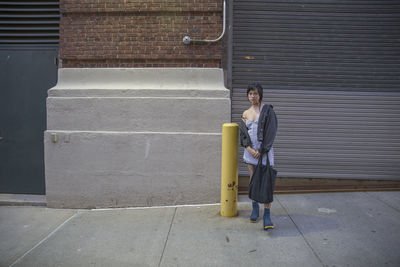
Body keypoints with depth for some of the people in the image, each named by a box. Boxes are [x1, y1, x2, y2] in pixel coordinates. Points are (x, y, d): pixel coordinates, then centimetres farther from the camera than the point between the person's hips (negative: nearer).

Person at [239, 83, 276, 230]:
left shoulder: (267, 109, 0)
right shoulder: (245, 113, 11)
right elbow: (243, 135, 7)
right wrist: (250, 149, -9)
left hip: (265, 149, -3)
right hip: (250, 150, 4)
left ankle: (267, 214, -5)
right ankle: (255, 207, 26)